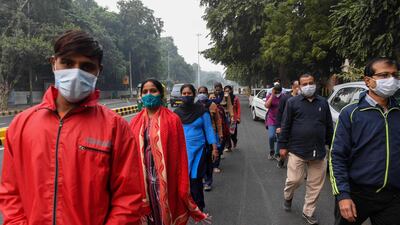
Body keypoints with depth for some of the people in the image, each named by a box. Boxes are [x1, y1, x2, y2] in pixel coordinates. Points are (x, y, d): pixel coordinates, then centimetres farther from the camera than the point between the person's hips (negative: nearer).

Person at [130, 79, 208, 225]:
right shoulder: (135, 122, 4)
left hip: (166, 179, -3)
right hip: (142, 180, 3)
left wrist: (182, 186, -9)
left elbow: (180, 154, -7)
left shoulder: (172, 120, -6)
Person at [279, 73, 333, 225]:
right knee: (294, 180, 1)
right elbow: (285, 126, -1)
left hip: (319, 152, 3)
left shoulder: (323, 103, 9)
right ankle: (288, 197, 34)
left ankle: (308, 212, 26)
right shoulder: (293, 102, 0)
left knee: (315, 185, 8)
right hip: (297, 150, -3)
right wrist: (283, 146, -3)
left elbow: (329, 126, 13)